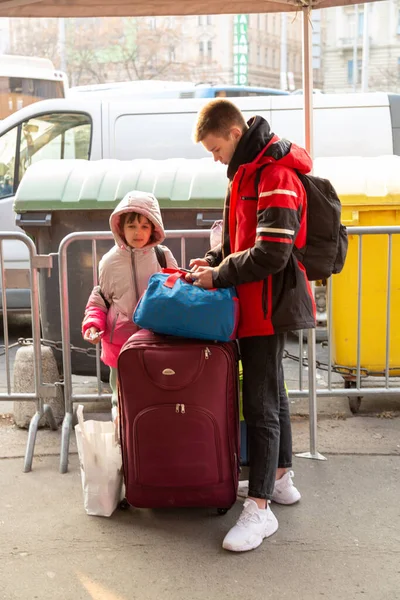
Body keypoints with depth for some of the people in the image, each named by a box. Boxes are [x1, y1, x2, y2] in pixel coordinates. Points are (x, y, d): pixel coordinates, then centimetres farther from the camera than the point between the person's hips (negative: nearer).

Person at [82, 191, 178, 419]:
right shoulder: (111, 261, -1)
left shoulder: (163, 257, -2)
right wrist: (93, 324, -7)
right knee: (122, 396, 14)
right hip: (119, 339, 1)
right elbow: (100, 298, 8)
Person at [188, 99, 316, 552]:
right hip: (253, 305, 10)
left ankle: (260, 508, 0)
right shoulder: (247, 171, 13)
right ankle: (281, 479, 32)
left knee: (261, 404, -7)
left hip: (269, 306, -10)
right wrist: (214, 260, 7)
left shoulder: (275, 176, -19)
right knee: (270, 392, 18)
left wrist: (221, 275, -16)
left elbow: (271, 254, -26)